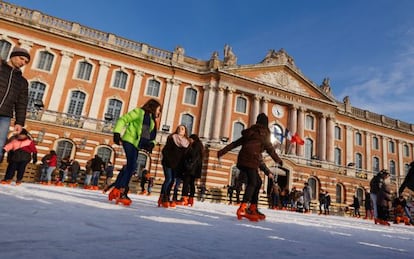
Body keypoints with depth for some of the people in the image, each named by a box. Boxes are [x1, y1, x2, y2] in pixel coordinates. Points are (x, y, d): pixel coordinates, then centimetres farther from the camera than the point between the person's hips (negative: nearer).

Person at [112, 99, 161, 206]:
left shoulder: (152, 120, 20)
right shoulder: (139, 112, -1)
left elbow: (151, 135, 20)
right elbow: (123, 120, -5)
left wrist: (151, 143, -1)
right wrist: (117, 133, -16)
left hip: (137, 144, 8)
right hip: (129, 140, -8)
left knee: (130, 167, 5)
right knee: (132, 166, -17)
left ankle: (116, 190, 14)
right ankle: (121, 190, -13)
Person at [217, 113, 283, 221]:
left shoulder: (250, 132, 23)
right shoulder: (264, 132, 5)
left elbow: (236, 142, 20)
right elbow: (270, 148, 8)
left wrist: (222, 151, 20)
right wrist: (278, 160, 22)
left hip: (243, 159, 7)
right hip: (251, 159, -7)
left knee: (258, 182, 15)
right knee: (252, 183, -13)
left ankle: (253, 208, 15)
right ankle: (243, 208, -29)